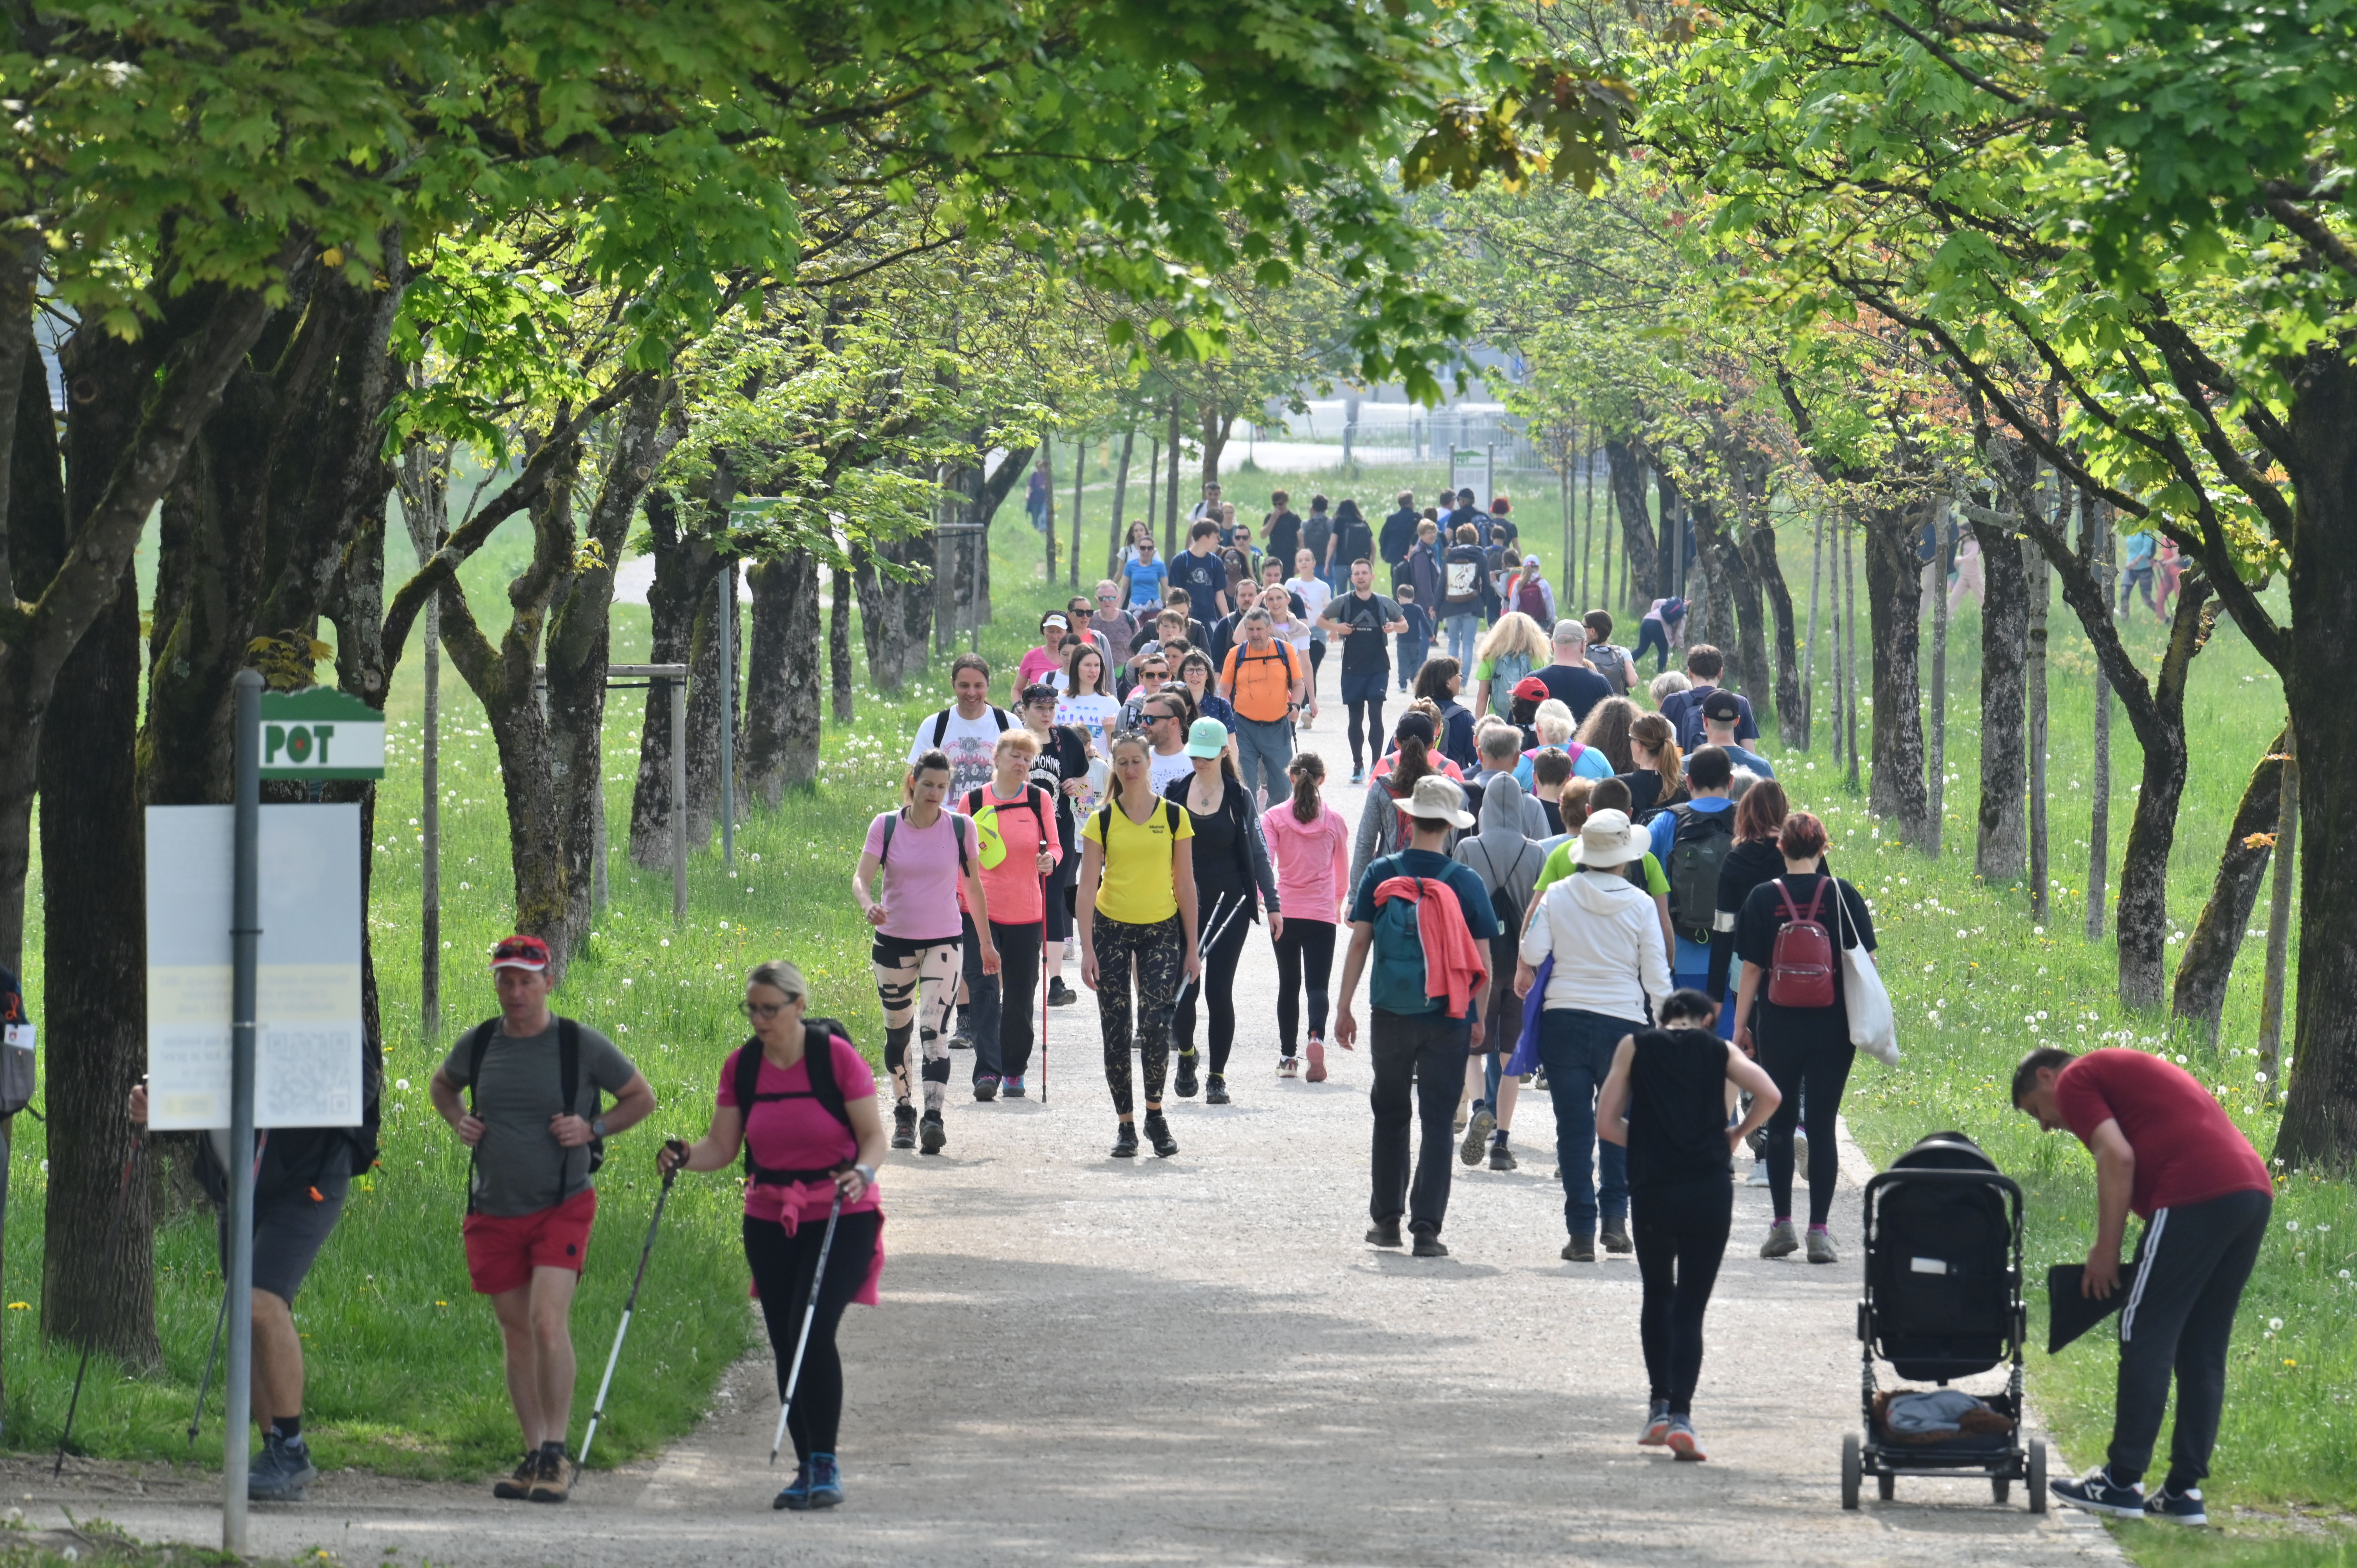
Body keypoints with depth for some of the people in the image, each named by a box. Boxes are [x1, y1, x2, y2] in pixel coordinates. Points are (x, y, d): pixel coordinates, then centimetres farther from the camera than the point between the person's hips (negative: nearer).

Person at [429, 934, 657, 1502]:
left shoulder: (582, 1045, -6)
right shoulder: (478, 1044, 4)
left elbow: (642, 1098, 6)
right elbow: (442, 1085, 25)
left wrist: (593, 1128, -10)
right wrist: (459, 1121, 4)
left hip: (561, 1209, -4)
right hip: (494, 1214, 4)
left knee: (548, 1322, -19)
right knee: (516, 1334, 8)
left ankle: (556, 1455, -14)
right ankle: (534, 1458, 16)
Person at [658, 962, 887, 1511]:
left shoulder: (837, 1058, -10)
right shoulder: (741, 1067, 2)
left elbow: (873, 1137, -7)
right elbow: (722, 1146, 4)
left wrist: (862, 1173, -27)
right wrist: (686, 1156, -16)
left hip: (841, 1217, -5)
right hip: (769, 1219, 5)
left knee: (812, 1330, -18)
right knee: (785, 1343, 4)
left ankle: (826, 1465, -11)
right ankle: (806, 1467, 14)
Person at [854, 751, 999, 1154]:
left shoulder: (960, 828, -2)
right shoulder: (886, 826, -3)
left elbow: (974, 886, 8)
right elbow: (862, 876, -10)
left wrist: (986, 943, 13)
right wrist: (868, 904, -33)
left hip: (943, 942, -2)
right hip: (893, 941, 2)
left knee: (934, 1030, -16)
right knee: (897, 1031, 11)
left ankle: (934, 1117, -26)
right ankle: (903, 1113, 28)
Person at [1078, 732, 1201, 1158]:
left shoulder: (1174, 817, 1)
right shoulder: (1102, 821, 0)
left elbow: (1185, 885, 5)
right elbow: (1087, 887, -2)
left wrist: (1191, 948, 3)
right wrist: (1087, 949, -10)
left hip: (1161, 930, -1)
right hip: (1111, 929, 1)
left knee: (1157, 1024, -14)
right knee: (1116, 1032, 2)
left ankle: (1155, 1114, 5)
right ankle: (1126, 1125, 12)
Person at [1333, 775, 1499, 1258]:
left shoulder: (1381, 875, -3)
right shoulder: (1467, 883, -4)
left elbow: (1359, 943, -3)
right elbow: (1481, 960, -2)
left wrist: (1344, 1007, 4)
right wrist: (1479, 1018, 9)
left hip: (1391, 1015, 1)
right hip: (1448, 1019, -1)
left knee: (1390, 1114, 17)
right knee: (1438, 1122, 3)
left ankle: (1387, 1219, 20)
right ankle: (1427, 1227, -4)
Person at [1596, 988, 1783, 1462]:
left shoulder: (1636, 1046, 11)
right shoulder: (1719, 1050, 11)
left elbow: (1606, 1124, 5)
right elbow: (1769, 1095, -4)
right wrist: (1736, 1134, 12)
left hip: (1651, 1190, 0)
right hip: (1709, 1189, 0)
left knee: (1657, 1297, 23)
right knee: (1690, 1308, 3)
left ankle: (1660, 1405, 17)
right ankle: (1681, 1414, -12)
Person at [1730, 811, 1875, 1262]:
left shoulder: (1763, 899, -3)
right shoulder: (1843, 895, -3)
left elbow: (1752, 969, -2)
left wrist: (1740, 1025, 5)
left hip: (1778, 1026, 0)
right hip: (1832, 1027, 0)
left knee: (1780, 1123, 12)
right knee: (1822, 1125, 2)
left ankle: (1782, 1225, 13)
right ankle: (1819, 1232, -3)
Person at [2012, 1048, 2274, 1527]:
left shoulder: (2074, 1081, 6)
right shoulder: (2123, 1071, 33)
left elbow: (2118, 1157, -9)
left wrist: (2106, 1251, -4)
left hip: (2197, 1197, -9)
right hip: (2255, 1188, 9)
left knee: (2146, 1339, -2)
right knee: (2203, 1351, 12)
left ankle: (2121, 1483, -1)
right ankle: (2185, 1490, 12)